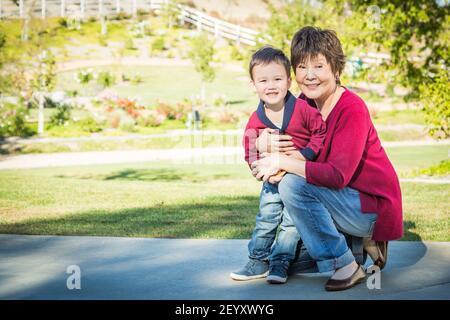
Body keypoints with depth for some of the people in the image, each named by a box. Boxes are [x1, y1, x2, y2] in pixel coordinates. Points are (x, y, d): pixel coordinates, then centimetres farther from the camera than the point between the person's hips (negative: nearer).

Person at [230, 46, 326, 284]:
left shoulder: (303, 109, -17)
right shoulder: (255, 121, -8)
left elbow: (320, 133, -12)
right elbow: (251, 154, -1)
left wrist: (302, 154, -22)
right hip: (273, 179, 3)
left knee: (291, 221, -1)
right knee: (265, 220, 9)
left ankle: (280, 263, 10)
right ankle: (258, 261, 20)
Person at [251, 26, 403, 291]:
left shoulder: (352, 109, -20)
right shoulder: (305, 103, 2)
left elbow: (338, 175, -29)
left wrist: (282, 162, -25)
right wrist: (267, 140, -20)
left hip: (375, 207, -8)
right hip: (342, 199, 9)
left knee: (293, 185, -23)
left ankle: (346, 267, -11)